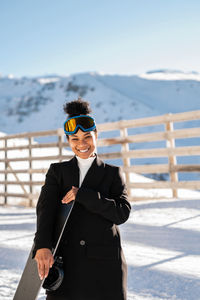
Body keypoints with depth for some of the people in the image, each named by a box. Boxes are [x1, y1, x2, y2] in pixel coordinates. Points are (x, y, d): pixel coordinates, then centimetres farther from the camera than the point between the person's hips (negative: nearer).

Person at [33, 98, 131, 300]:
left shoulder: (112, 173, 8)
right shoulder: (57, 171, 10)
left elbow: (122, 212, -5)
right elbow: (45, 208, -5)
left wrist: (83, 195, -14)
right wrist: (42, 246, -22)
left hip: (104, 265, 0)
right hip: (66, 262, 1)